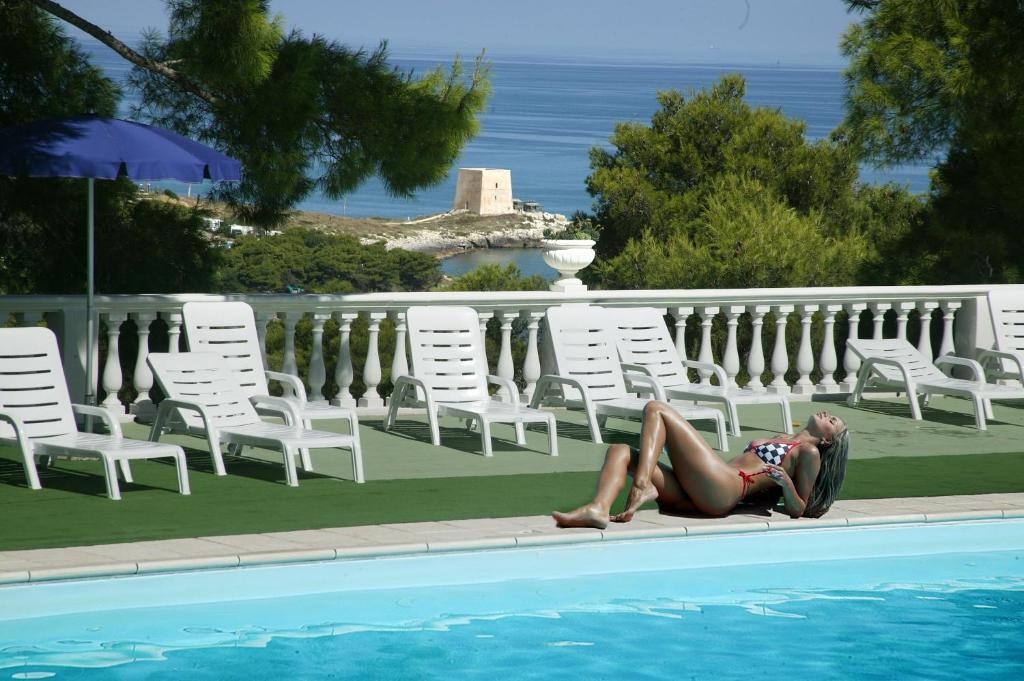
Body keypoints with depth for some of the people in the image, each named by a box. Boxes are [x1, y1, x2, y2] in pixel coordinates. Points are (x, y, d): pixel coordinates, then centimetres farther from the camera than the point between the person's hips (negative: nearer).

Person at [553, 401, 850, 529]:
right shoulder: (778, 440, 35)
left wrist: (785, 483, -15)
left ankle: (643, 485, -25)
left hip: (723, 487, -8)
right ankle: (599, 509, -26)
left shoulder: (810, 452, 10)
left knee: (656, 409, -7)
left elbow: (798, 510, 4)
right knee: (619, 451, 2)